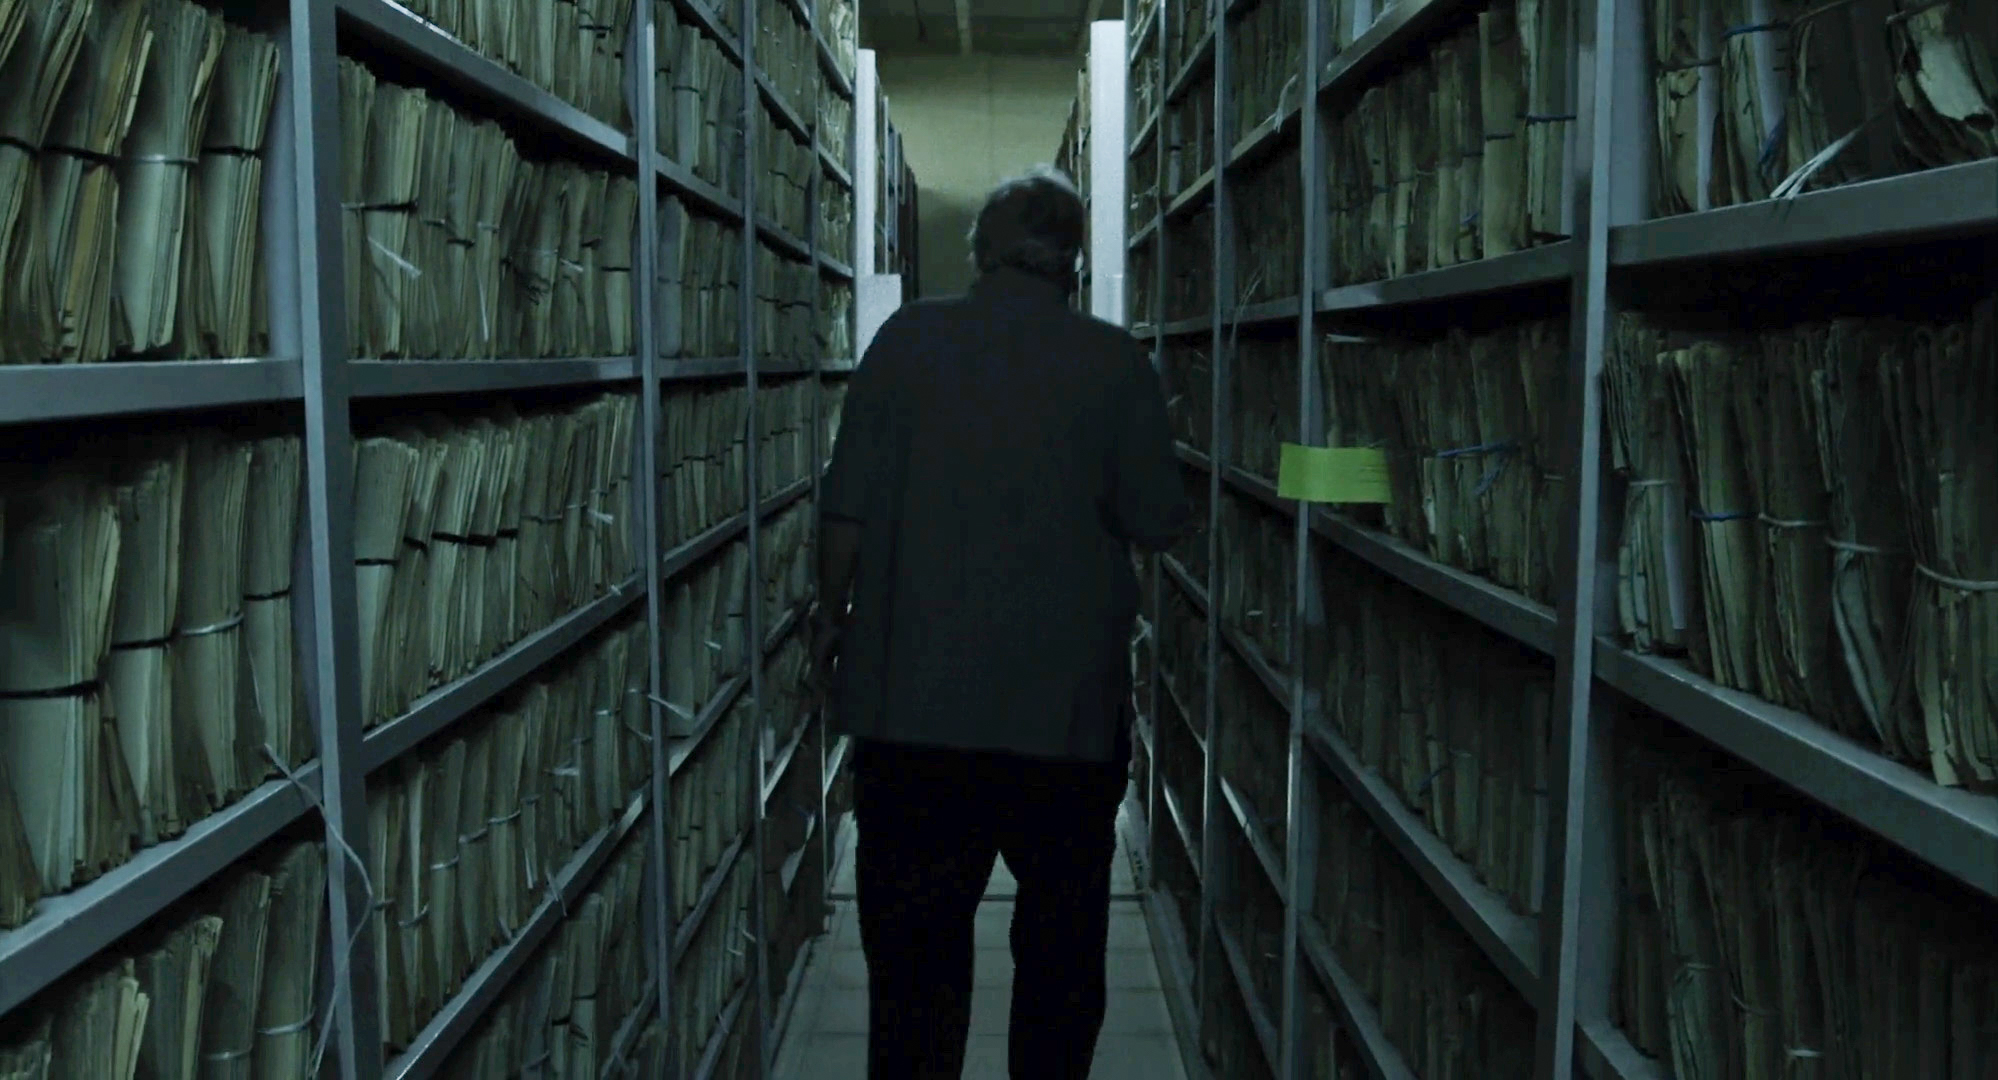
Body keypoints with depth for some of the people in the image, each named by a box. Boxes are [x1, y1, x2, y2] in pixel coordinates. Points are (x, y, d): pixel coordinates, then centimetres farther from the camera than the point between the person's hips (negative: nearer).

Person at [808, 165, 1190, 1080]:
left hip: (913, 702, 0)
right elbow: (1159, 521, -2)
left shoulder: (907, 339, -2)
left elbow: (848, 504, -3)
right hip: (1068, 699, 0)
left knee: (914, 938, 7)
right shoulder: (1114, 361, -4)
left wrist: (833, 609, 11)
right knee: (1063, 937, 16)